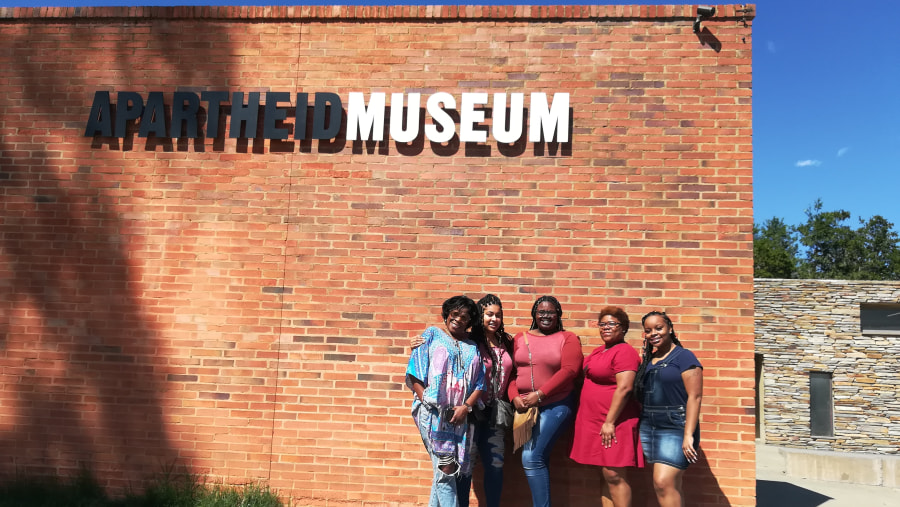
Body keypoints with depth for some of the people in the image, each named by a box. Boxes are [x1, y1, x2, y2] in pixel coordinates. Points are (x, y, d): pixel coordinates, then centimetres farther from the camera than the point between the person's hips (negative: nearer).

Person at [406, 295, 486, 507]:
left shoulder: (473, 345, 14)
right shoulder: (432, 335, 7)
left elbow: (480, 383, 8)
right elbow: (415, 374, 0)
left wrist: (466, 407, -7)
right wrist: (427, 402, -10)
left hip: (462, 414, 4)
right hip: (434, 411, -4)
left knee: (462, 468, 4)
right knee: (446, 466, -14)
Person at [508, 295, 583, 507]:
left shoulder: (567, 338, -1)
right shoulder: (520, 338, 11)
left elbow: (569, 370, -13)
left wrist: (539, 395, -18)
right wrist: (514, 397, -9)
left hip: (555, 405, -4)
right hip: (525, 406, 4)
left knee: (531, 458, -12)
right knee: (537, 459, 8)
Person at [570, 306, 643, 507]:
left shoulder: (624, 352, -11)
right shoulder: (598, 351, 17)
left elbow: (624, 388, -19)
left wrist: (609, 422, -22)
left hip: (613, 423, -9)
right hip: (595, 423, 9)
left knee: (614, 476, -7)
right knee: (607, 476, 11)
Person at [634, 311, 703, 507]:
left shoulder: (684, 357, -6)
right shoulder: (648, 360, 13)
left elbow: (695, 397, -13)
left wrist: (688, 435, -19)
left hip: (675, 428, -6)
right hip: (648, 428, 6)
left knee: (663, 483, -13)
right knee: (672, 484, 10)